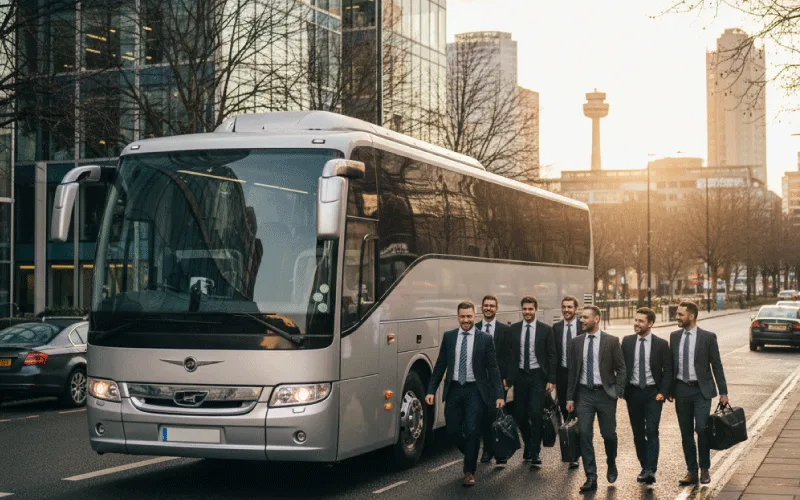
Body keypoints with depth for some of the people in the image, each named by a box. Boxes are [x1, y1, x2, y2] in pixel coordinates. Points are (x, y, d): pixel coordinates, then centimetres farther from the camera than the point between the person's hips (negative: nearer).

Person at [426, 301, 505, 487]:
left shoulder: (485, 339, -3)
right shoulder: (448, 337, 4)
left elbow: (493, 368, -2)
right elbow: (440, 365, 6)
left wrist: (499, 395, -8)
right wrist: (431, 390, 0)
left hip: (475, 391, -3)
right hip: (453, 389, 3)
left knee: (472, 431, -3)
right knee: (452, 430, 5)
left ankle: (469, 471, 10)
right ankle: (472, 456, 33)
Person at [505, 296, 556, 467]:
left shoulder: (546, 330, 0)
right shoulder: (514, 329, 6)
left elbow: (552, 356, 0)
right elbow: (509, 355, 7)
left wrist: (551, 380, -6)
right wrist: (508, 378, 1)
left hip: (538, 376, -3)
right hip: (520, 376, 3)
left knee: (535, 414, -11)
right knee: (520, 415, 6)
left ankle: (535, 453, -5)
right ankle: (528, 446, 27)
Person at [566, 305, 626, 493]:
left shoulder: (611, 341, -4)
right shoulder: (576, 342, 5)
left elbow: (620, 369, -1)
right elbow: (572, 370, 8)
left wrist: (618, 393, -10)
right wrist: (570, 397, 6)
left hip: (605, 393, -2)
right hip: (584, 393, 2)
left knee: (608, 434, 6)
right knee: (585, 435, -4)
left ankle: (611, 465, 36)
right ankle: (591, 478, 1)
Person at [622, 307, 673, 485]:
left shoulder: (661, 344, -3)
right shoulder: (627, 342, 4)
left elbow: (667, 370, -1)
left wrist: (663, 392, -9)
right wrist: (622, 389, 1)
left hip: (653, 393, -3)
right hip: (633, 392, 3)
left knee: (651, 431, -13)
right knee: (638, 432, 9)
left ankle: (650, 470, -16)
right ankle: (644, 467, 21)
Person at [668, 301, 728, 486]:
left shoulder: (708, 337, -4)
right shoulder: (674, 337, 7)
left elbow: (716, 365, -1)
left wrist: (723, 392, -2)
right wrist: (669, 389, 10)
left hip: (701, 389, -4)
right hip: (681, 389, 4)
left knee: (701, 429, -12)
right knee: (686, 432, 6)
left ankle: (705, 469, 5)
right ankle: (691, 471, 14)